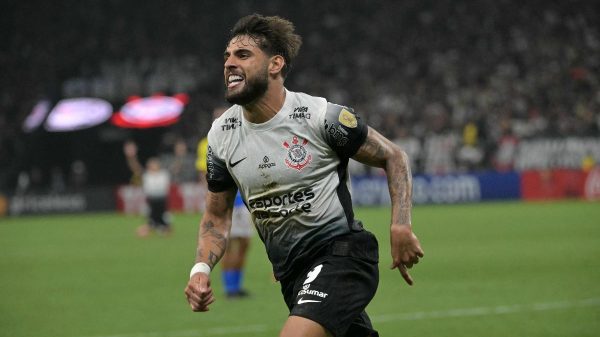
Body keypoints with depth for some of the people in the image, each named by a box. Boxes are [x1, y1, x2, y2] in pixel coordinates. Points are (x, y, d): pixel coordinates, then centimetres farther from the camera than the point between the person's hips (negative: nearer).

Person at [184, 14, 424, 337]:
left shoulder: (321, 116, -14)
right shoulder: (221, 134, 1)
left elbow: (393, 156, -3)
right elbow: (217, 216, 11)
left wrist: (400, 226, -16)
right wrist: (201, 269, -8)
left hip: (340, 252, -6)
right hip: (289, 271, 6)